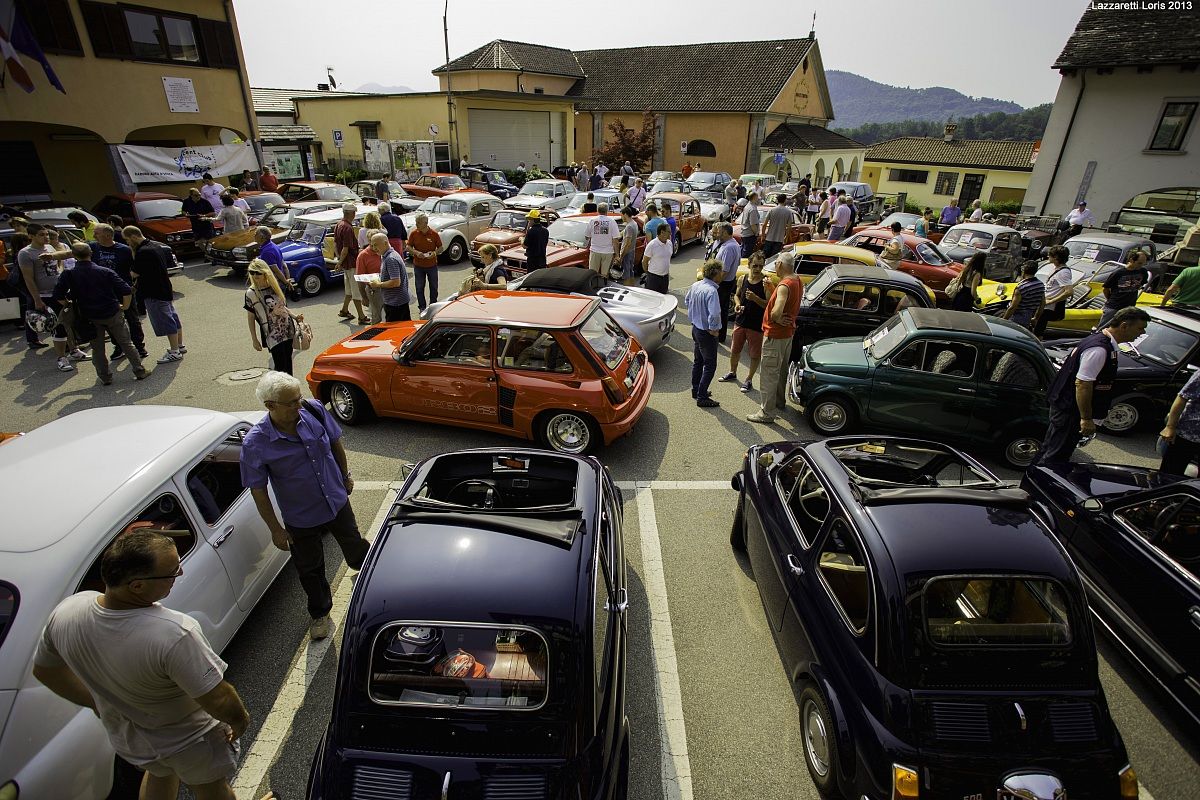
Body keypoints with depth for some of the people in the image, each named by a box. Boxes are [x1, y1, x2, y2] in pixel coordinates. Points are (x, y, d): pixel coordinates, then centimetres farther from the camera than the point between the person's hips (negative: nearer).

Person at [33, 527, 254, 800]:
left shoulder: (65, 612, -25)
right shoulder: (175, 634, -43)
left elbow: (44, 670, -3)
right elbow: (219, 700, -32)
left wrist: (95, 702, 13)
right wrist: (240, 718, -10)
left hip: (123, 735, 5)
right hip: (190, 741, -5)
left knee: (159, 775, 37)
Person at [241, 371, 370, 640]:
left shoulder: (314, 411, -19)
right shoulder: (255, 444, -26)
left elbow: (335, 443, 0)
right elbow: (258, 490, -14)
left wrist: (346, 475, 11)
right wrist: (275, 529, -9)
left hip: (337, 502, 3)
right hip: (300, 518, -2)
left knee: (355, 547, 26)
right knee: (310, 570, 18)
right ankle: (320, 613, 45)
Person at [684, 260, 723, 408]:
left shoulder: (695, 285, -1)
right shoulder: (711, 291, -26)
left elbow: (686, 300, 17)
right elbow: (714, 314, -34)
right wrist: (714, 329, -19)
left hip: (695, 328, 9)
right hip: (707, 332, -9)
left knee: (697, 361, 21)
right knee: (710, 365, 2)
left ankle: (696, 390, 34)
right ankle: (702, 397, 5)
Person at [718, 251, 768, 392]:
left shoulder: (765, 283, -14)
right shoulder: (742, 279, 0)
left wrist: (755, 298, -29)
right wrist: (737, 304, -5)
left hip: (757, 325, -4)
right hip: (740, 322, 5)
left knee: (755, 354, 7)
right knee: (734, 350, 18)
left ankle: (749, 380, 24)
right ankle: (732, 373, 41)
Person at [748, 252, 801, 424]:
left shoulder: (784, 286, -25)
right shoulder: (797, 281, 5)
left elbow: (776, 311, -38)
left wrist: (777, 320, -17)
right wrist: (770, 288, -4)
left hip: (775, 335, -10)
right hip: (788, 332, 10)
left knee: (769, 374, -3)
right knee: (781, 370, 24)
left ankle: (767, 413, 3)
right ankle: (780, 401, 41)